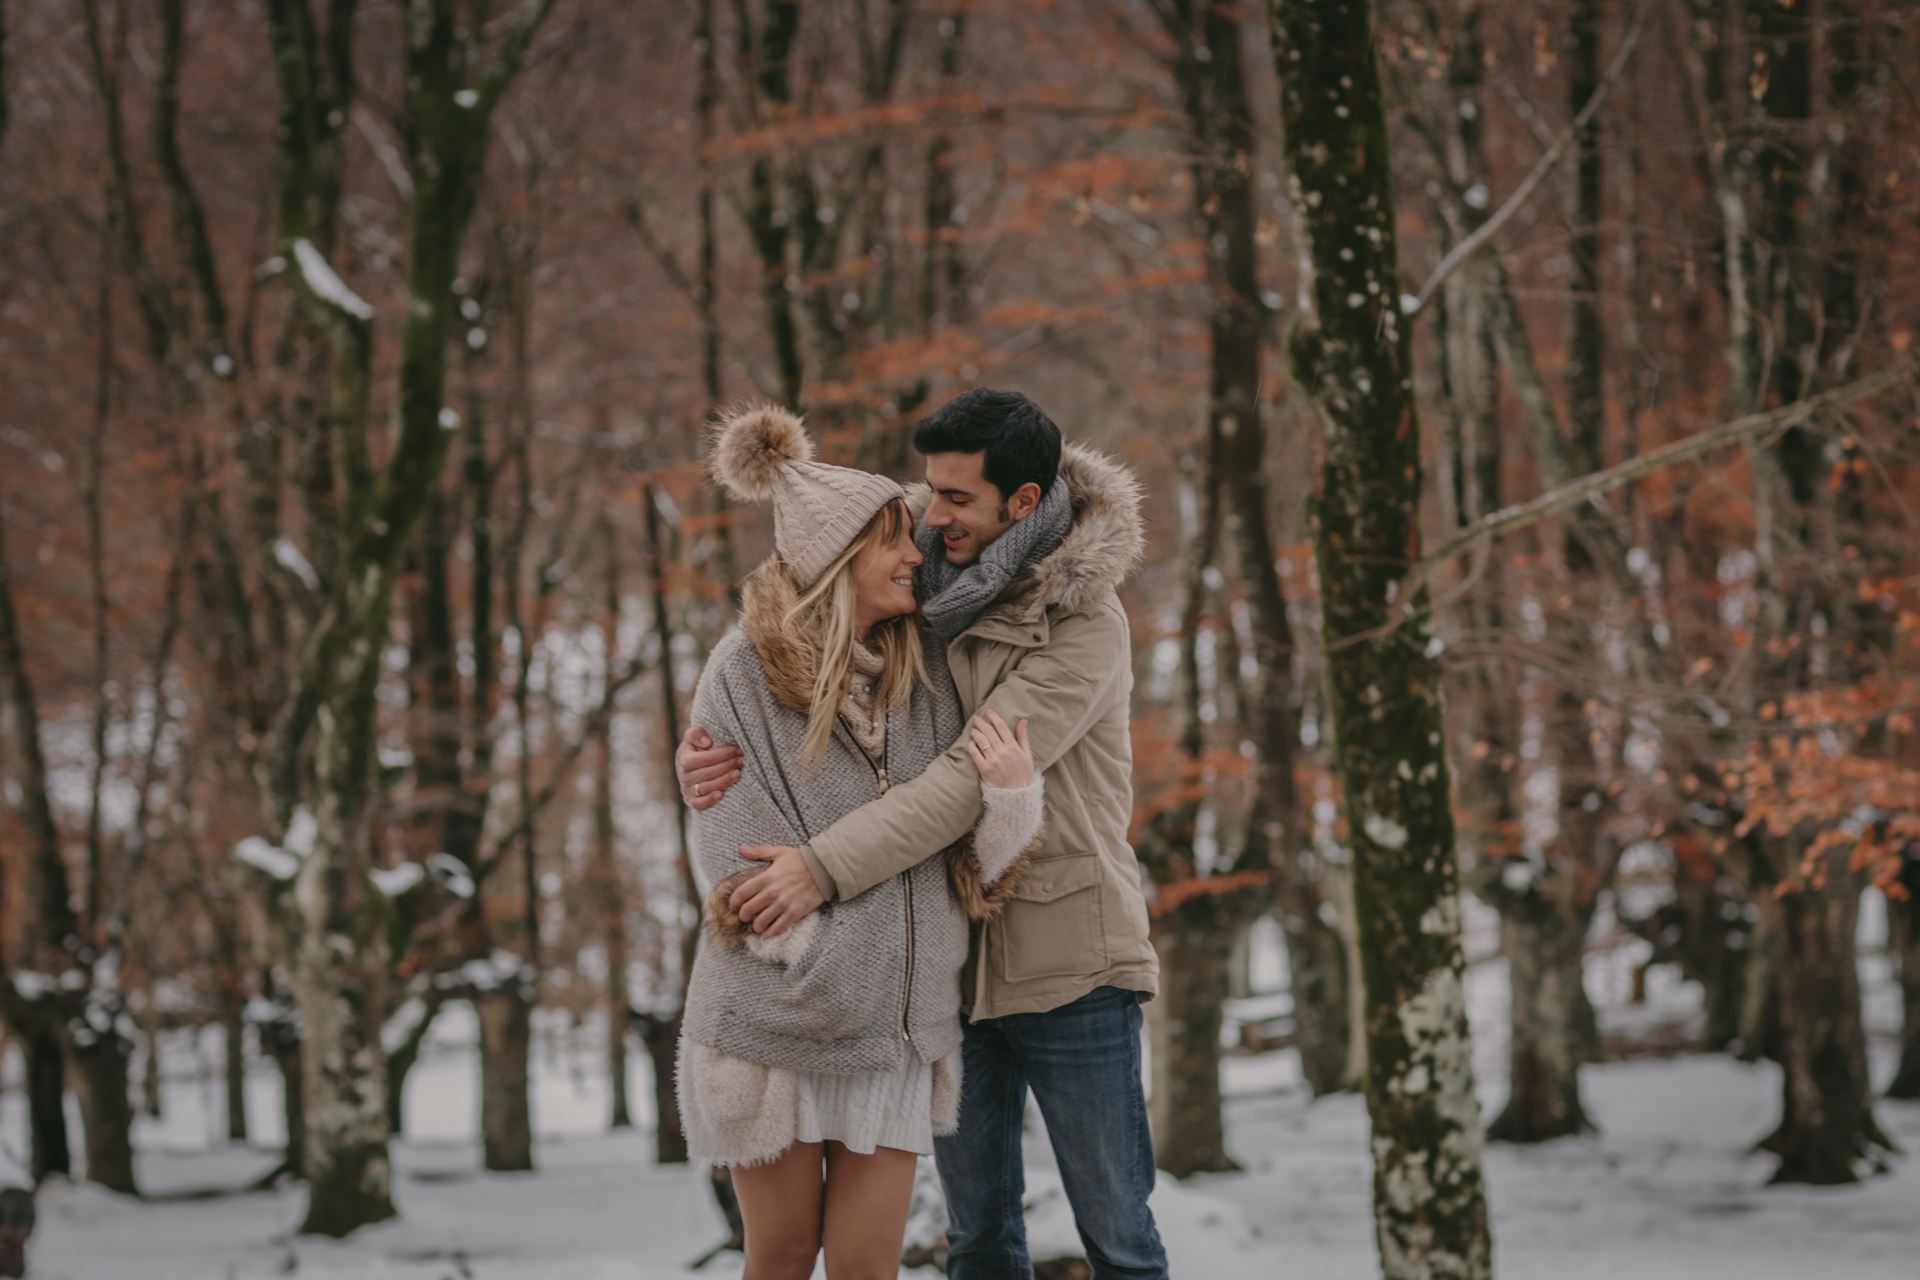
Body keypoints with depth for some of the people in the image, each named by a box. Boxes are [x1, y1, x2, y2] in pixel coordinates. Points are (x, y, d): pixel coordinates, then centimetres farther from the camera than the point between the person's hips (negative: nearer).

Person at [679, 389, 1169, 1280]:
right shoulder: (917, 590, 2)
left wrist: (826, 869, -32)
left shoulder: (1086, 628, -16)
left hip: (1067, 970, -5)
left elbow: (978, 778, -25)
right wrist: (703, 751, -18)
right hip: (950, 965, 5)